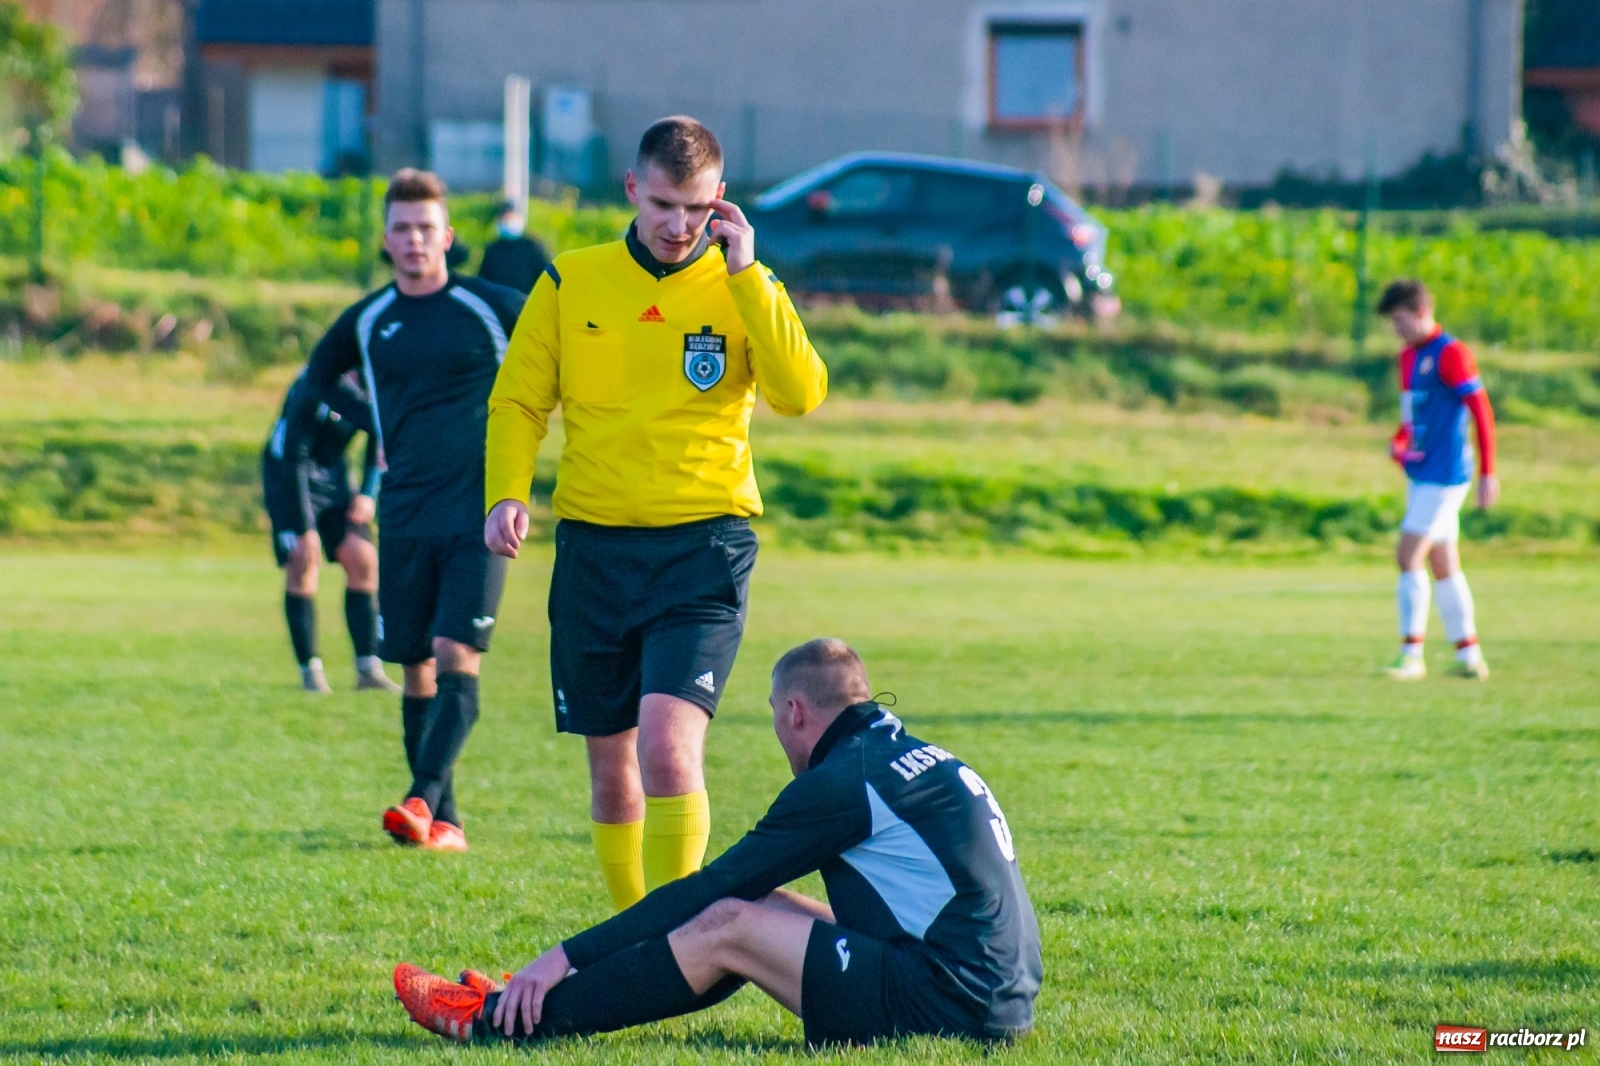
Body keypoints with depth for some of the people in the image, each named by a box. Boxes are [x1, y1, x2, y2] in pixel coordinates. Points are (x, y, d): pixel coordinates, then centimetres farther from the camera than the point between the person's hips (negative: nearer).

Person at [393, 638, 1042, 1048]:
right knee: (755, 910, 13)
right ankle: (543, 1002, 13)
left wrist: (567, 956, -3)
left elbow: (712, 887, -8)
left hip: (952, 1004, -9)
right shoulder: (920, 760, 21)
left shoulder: (846, 778, -8)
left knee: (726, 928, -8)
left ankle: (505, 1020, -3)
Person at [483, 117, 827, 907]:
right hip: (594, 546, 3)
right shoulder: (570, 283, 6)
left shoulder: (743, 288, 3)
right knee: (612, 770, 9)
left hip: (703, 546, -3)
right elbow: (518, 400, 9)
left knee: (669, 750, -20)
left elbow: (800, 395, -13)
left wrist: (746, 276, -14)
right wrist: (505, 492, -8)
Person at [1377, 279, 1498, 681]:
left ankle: (1412, 653, -10)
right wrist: (1398, 442, 4)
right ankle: (1468, 655, 14)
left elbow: (1481, 412, -15)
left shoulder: (1451, 354, -13)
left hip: (1445, 474, -9)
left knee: (1409, 556, -13)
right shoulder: (1409, 357, 14)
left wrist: (1487, 473, -16)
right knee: (1444, 565, 10)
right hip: (1421, 474, 9)